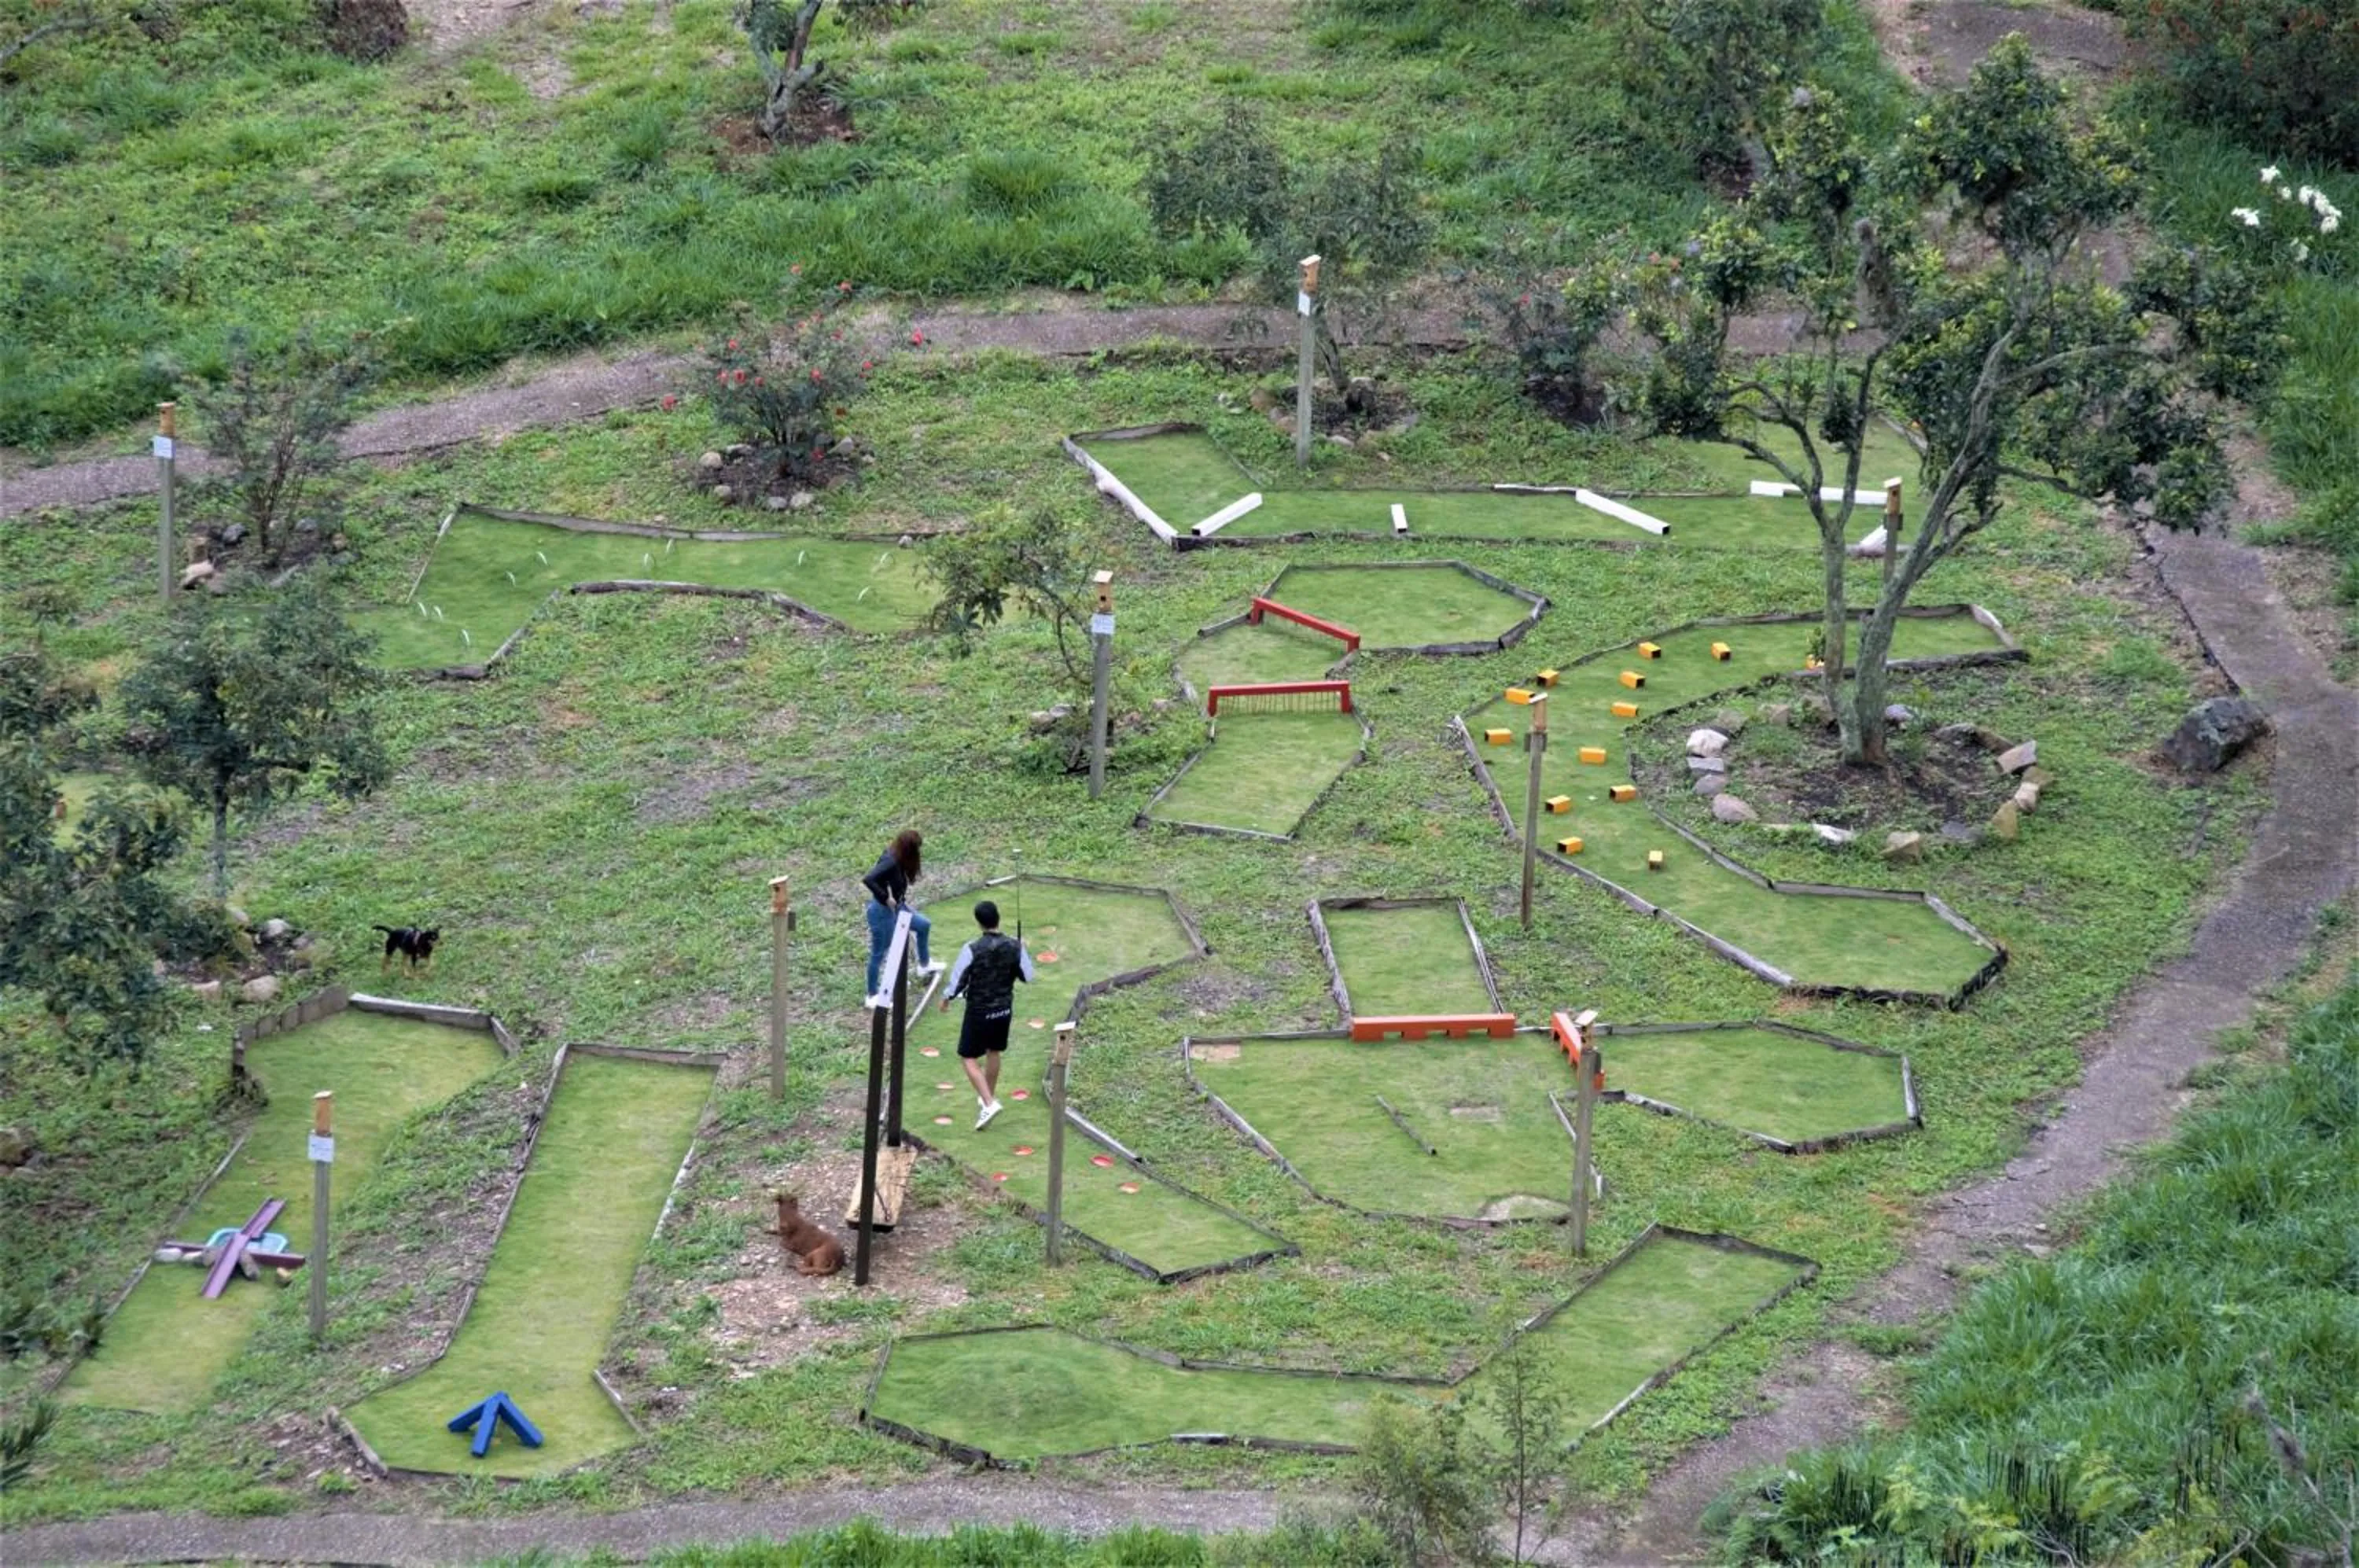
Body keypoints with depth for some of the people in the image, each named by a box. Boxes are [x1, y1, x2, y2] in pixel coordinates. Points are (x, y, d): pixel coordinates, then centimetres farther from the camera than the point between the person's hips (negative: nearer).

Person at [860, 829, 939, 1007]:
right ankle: (873, 996, 17)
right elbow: (867, 880, -40)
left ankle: (924, 965, 45)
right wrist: (886, 898, -30)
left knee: (924, 925, 24)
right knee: (879, 953, 4)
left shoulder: (900, 860, -3)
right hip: (882, 911, -9)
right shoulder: (890, 862, -29)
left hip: (896, 907, 9)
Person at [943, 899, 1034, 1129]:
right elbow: (1028, 977, 0)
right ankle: (990, 1096, 41)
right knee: (994, 1052, 25)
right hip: (1004, 1009, 5)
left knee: (968, 1058, 5)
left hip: (979, 1011, -5)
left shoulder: (972, 950, -22)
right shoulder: (1014, 947, -11)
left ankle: (989, 1103, -10)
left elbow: (957, 982, -14)